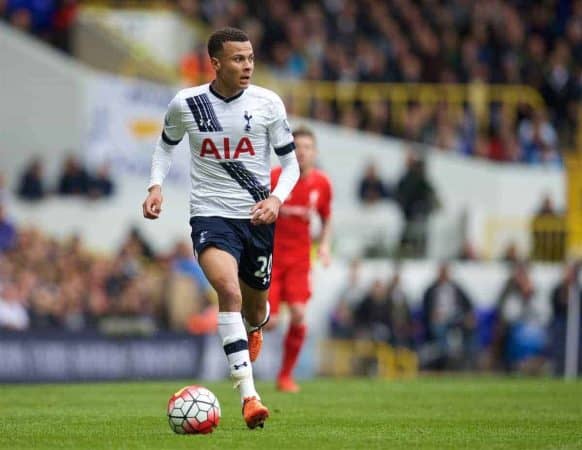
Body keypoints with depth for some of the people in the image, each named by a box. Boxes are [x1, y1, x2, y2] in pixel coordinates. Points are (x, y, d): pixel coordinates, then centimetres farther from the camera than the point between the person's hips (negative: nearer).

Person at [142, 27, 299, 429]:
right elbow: (167, 144, 16)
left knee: (255, 309, 15)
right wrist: (156, 186, 0)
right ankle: (249, 395, -32)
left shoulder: (268, 103, -5)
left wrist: (277, 198, -15)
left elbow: (290, 162, 3)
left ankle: (252, 331, 58)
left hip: (258, 216, 2)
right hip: (211, 215, -2)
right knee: (229, 290, -28)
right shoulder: (185, 104, -4)